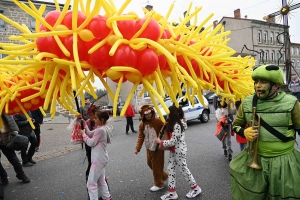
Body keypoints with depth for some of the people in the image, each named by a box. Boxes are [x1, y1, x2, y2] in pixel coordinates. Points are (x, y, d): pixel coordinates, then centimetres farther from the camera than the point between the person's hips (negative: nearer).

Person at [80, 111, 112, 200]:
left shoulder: (100, 130, -24)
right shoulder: (101, 128, 7)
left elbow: (91, 143, -18)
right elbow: (90, 134, 9)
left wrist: (83, 134, -7)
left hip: (98, 160, -10)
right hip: (101, 159, 10)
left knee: (91, 182, 1)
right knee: (101, 180, 24)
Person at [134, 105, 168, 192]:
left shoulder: (158, 121, -17)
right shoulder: (141, 124, -1)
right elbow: (141, 137, 0)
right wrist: (137, 148, -8)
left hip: (158, 148, -6)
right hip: (149, 148, 7)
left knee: (156, 166, 3)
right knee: (150, 163, 20)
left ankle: (159, 184, 23)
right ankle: (164, 175, 42)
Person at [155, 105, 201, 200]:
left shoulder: (177, 125, -25)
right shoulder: (172, 124, 7)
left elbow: (173, 142, -25)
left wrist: (160, 142, -16)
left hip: (180, 150, -10)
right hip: (174, 150, 10)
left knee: (183, 169, 5)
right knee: (170, 169, 10)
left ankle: (195, 188, 26)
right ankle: (172, 192, 18)